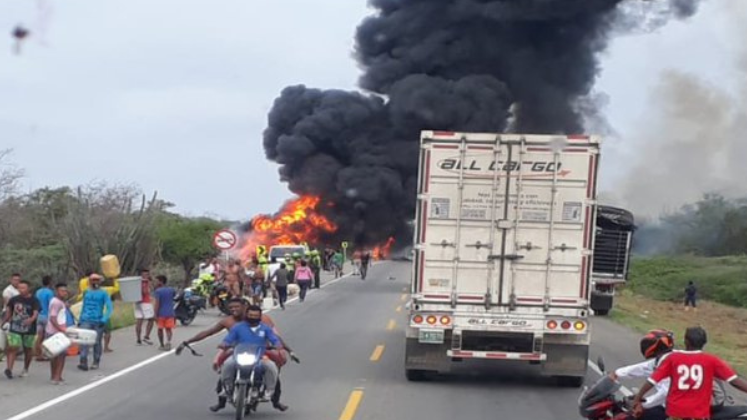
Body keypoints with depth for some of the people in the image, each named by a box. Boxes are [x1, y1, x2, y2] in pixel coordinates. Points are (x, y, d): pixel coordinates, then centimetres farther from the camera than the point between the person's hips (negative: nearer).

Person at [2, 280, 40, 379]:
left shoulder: (34, 301, -6)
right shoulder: (14, 299, 3)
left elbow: (35, 313, -20)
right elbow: (9, 311, 16)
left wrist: (31, 319, -39)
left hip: (29, 329, -1)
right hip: (15, 329, 1)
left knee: (28, 350, 10)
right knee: (13, 348, -11)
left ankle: (25, 370, 27)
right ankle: (9, 369, -16)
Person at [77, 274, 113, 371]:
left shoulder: (103, 294, 0)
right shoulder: (86, 293, 12)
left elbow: (109, 307, -6)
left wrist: (104, 319, -16)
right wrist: (80, 320, 18)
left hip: (98, 322, -2)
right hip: (86, 321, 2)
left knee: (97, 343, 6)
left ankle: (96, 363, 18)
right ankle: (83, 363, -17)